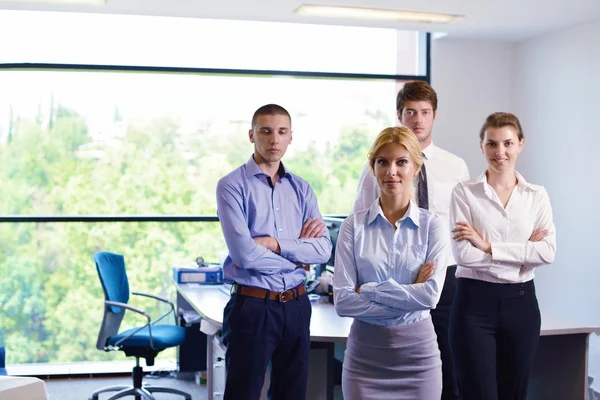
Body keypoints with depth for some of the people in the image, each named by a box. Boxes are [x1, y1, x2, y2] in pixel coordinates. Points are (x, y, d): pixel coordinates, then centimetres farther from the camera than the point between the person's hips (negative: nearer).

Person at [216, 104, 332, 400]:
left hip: (296, 305, 5)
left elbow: (323, 249, -3)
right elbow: (244, 254, -19)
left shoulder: (301, 189, 9)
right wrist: (298, 251, -6)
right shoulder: (232, 186, -7)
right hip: (252, 306, -5)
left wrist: (276, 243, -16)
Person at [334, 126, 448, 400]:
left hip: (418, 351, 0)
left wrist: (368, 290, -13)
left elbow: (431, 294, -14)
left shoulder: (432, 226, -2)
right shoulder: (354, 225, -3)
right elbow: (342, 301, -10)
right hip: (365, 352, 0)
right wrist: (410, 295, -13)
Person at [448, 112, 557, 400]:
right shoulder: (464, 193, -3)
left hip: (521, 302, 3)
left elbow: (548, 251, -9)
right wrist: (523, 250, -11)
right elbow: (463, 254, -13)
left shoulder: (537, 196, 5)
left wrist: (488, 246, -15)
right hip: (475, 302, -3)